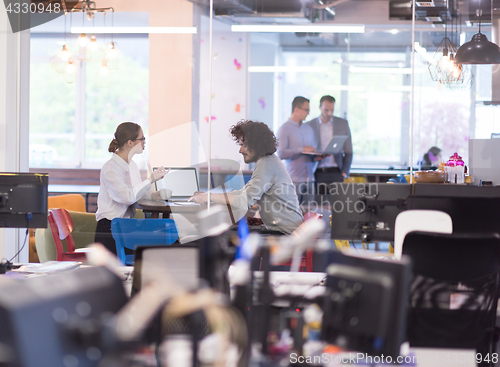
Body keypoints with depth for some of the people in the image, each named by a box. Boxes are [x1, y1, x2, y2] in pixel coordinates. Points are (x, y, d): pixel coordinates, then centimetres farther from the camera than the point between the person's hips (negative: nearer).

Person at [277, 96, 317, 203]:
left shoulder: (308, 129, 18)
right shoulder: (284, 129, -3)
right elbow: (281, 153, -15)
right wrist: (302, 149, -16)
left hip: (309, 178, 6)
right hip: (294, 179, -6)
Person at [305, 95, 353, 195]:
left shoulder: (343, 124, 9)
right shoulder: (309, 126, 6)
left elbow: (348, 152, 11)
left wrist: (344, 173, 0)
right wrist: (315, 157, -12)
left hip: (336, 172, 0)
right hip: (317, 174, 0)